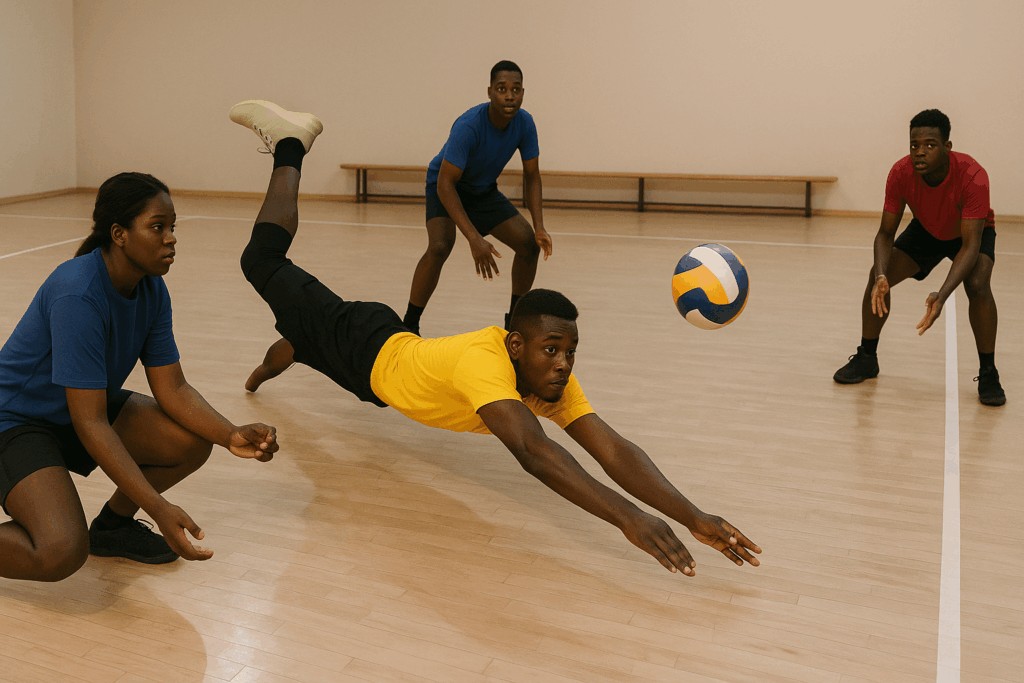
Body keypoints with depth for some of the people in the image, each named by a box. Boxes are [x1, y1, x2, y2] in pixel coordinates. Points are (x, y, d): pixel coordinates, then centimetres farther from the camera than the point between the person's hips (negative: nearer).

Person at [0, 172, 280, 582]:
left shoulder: (152, 290, -6)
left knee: (193, 442, -9)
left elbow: (172, 387, -4)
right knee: (62, 553, -27)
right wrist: (159, 509, -36)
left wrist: (232, 436, -23)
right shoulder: (77, 296, -31)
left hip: (88, 408, 8)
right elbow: (89, 422, -31)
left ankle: (112, 525, 14)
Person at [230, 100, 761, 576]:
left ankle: (269, 362, 71)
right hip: (366, 348, -5)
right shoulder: (484, 362, -48)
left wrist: (694, 517, -49)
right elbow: (532, 451, -62)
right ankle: (289, 148, 30)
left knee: (313, 351, 37)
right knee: (265, 263, 14)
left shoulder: (554, 380, -30)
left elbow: (613, 451, -37)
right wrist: (628, 518, -69)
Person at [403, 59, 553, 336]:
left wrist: (539, 227, -20)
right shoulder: (468, 126, -35)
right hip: (445, 188, -6)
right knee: (439, 246, -30)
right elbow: (445, 183, -37)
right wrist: (474, 239, -45)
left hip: (484, 191, 6)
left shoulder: (524, 123, -17)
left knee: (529, 244, -4)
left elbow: (531, 176, -7)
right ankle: (408, 326, -18)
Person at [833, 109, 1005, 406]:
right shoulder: (901, 173, -28)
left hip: (973, 231, -3)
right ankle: (866, 358, 6)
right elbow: (886, 232, -21)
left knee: (978, 286, -29)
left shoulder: (973, 177, -38)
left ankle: (988, 375, -12)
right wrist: (882, 275, -42)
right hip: (925, 230, 3)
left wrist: (942, 295, -54)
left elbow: (971, 245, -40)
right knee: (877, 278, -13)